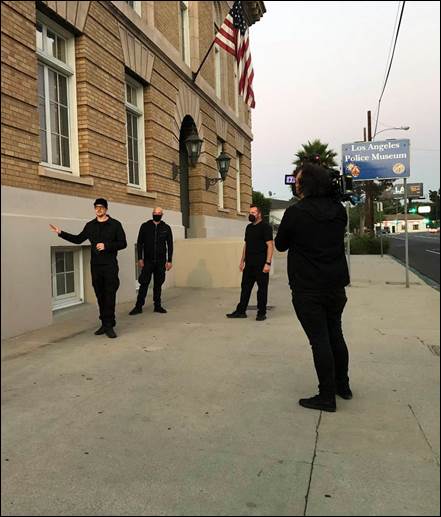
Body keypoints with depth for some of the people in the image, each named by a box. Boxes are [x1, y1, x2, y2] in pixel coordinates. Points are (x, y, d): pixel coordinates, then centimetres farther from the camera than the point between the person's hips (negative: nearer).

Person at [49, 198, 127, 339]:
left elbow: (123, 243, -3)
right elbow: (78, 239, 22)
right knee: (100, 296, 7)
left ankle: (109, 325, -5)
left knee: (109, 295, -8)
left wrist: (106, 246, -15)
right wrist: (61, 233, 16)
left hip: (110, 265, -4)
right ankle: (105, 324, 15)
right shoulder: (90, 225, 13)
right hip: (95, 265, 4)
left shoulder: (115, 224, 1)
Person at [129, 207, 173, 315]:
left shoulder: (166, 228, 4)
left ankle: (157, 306, 16)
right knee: (144, 283, -1)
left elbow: (170, 245, 5)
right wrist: (140, 258, -4)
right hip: (147, 261, -1)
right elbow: (140, 243, 3)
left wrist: (169, 261, 0)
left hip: (161, 261, 1)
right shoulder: (145, 226, 2)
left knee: (158, 284, 7)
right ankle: (138, 306, 5)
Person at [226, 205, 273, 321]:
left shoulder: (265, 227, -7)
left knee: (262, 289, 2)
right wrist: (242, 260, 16)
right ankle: (241, 311, 17)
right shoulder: (249, 227, 15)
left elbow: (270, 245, -12)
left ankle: (261, 313, 11)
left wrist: (268, 263, -19)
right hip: (249, 264, 7)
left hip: (261, 265, -7)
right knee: (245, 287, 9)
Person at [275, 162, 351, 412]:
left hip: (307, 288, -6)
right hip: (336, 285, 6)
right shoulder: (339, 210, 2)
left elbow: (280, 245, -3)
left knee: (319, 340, 0)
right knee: (335, 334, 18)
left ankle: (327, 397, 9)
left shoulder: (295, 212, -15)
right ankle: (342, 385, 32)